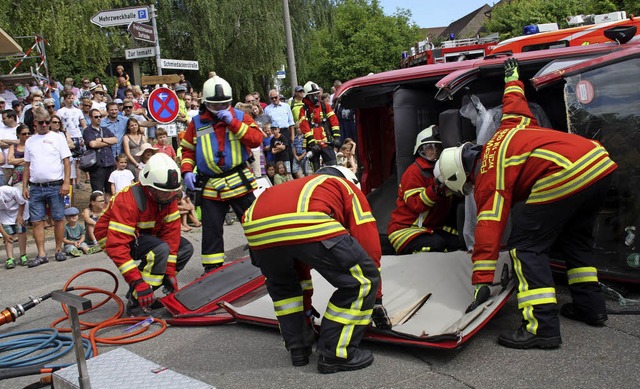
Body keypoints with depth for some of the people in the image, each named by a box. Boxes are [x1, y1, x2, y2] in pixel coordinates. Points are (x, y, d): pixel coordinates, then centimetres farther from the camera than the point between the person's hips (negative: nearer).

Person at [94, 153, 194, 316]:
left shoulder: (168, 195, -12)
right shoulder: (128, 201, -33)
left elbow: (171, 232, -12)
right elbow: (116, 246, -37)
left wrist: (170, 272, -17)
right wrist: (137, 282, -42)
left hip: (146, 235, 8)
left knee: (185, 248, -5)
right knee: (161, 249, -32)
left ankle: (146, 293, 0)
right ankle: (135, 302, -22)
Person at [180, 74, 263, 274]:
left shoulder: (240, 117, 3)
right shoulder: (197, 122, 7)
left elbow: (257, 139, -11)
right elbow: (187, 150, 14)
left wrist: (233, 123, -16)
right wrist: (187, 171, -1)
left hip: (240, 182, -1)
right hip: (210, 187, 1)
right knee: (211, 230, 7)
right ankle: (212, 268, 18)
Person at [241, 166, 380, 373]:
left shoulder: (298, 187, 45)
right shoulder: (350, 189, 32)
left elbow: (296, 252, 49)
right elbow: (370, 247, 23)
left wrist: (305, 306, 58)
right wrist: (376, 301, 34)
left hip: (256, 226, 6)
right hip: (309, 224, -6)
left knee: (280, 283, 35)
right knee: (361, 280, 11)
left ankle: (298, 347, 32)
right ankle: (336, 354, 16)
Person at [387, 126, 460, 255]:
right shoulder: (414, 172, -11)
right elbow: (416, 205, -21)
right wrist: (436, 189, -33)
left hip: (434, 228, 7)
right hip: (405, 228, -6)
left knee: (457, 241, -19)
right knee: (435, 244, -32)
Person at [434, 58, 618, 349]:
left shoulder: (488, 177, 2)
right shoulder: (507, 131, 25)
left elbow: (489, 229, -7)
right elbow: (516, 103, 42)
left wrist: (481, 282, -8)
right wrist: (512, 78, 63)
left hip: (564, 177, -10)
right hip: (600, 161, 10)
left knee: (526, 245, -2)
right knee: (574, 238, 27)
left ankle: (542, 326, -8)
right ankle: (590, 306, 35)